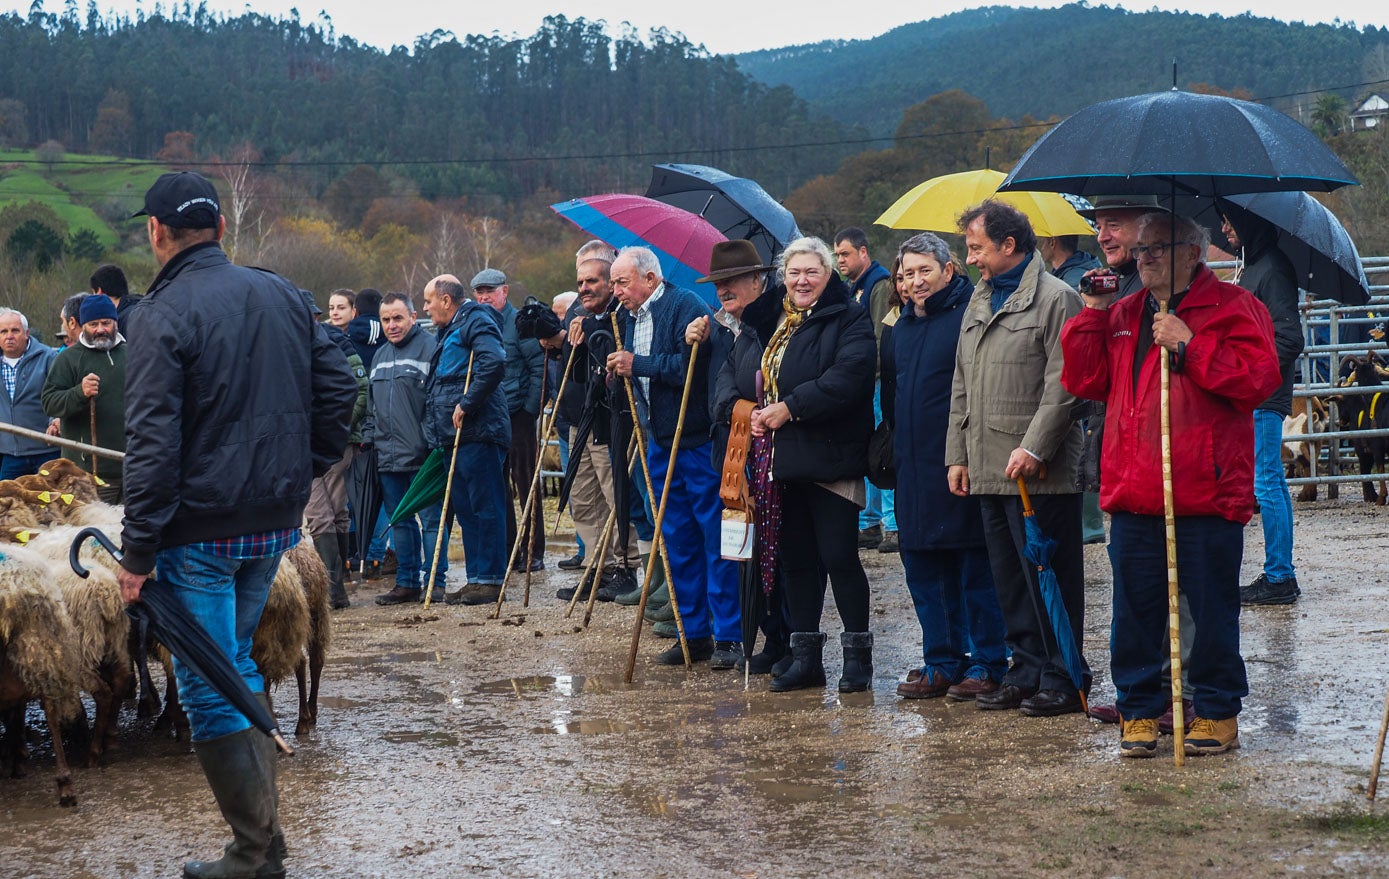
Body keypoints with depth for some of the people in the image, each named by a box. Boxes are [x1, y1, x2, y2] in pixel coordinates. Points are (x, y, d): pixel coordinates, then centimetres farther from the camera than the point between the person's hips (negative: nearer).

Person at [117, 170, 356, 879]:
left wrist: (137, 552, -16)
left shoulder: (161, 315, -14)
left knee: (207, 688, 1)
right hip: (277, 522, 7)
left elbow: (152, 444, -18)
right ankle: (260, 817, 25)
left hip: (200, 529, -7)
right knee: (239, 664, 22)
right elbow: (338, 387, 9)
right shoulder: (284, 296, 6)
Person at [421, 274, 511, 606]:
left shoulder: (477, 321, -8)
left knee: (485, 507, -6)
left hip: (478, 433, -10)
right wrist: (437, 435, 20)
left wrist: (467, 404, -22)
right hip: (456, 437, 10)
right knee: (465, 509, 11)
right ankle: (476, 578, 15)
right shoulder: (450, 330, 23)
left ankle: (491, 579, -4)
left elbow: (494, 362, -25)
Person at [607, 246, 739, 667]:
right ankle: (694, 634, 17)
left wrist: (638, 364, -18)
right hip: (661, 442, 9)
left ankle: (728, 636, -1)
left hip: (698, 441, -9)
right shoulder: (631, 317, 15)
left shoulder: (686, 307, -12)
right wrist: (620, 371, 1)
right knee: (678, 539, 11)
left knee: (715, 538, -5)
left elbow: (690, 366, -24)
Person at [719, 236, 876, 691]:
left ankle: (858, 654, 6)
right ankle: (804, 655, 18)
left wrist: (790, 408, -19)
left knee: (839, 556, -5)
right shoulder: (762, 321, 15)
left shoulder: (848, 319, -5)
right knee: (795, 559, 11)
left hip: (830, 460, -6)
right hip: (779, 463, 6)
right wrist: (744, 410, -6)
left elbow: (847, 377, -19)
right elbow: (730, 373, 15)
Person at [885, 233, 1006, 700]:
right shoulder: (902, 326, 16)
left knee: (977, 571, -2)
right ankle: (942, 661, 19)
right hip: (915, 467, 8)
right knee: (924, 569, 11)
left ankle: (986, 665, 5)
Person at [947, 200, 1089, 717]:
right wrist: (958, 454, 16)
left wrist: (1033, 447, -19)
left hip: (1040, 474, -8)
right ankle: (1027, 671, 21)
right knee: (1008, 577, 12)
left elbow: (1062, 384, -14)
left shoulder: (1055, 298, -8)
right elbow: (963, 387, 21)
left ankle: (1062, 680, 4)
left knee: (1049, 576, -3)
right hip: (988, 471, 8)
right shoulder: (979, 301, 18)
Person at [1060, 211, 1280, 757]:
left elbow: (1259, 378, -14)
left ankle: (1217, 713, 15)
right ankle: (1138, 711, 19)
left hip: (1207, 494, -5)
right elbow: (1083, 381, 11)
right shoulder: (1122, 314, 17)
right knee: (1135, 610, 8)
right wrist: (1093, 313, 4)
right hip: (1133, 497, 5)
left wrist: (1190, 345, -16)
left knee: (1212, 610, 3)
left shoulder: (1233, 308, 0)